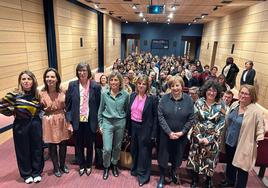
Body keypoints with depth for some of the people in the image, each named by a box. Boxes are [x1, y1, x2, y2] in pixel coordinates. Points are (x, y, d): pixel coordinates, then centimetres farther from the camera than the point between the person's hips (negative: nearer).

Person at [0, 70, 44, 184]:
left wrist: (37, 115, 4)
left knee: (37, 148, 11)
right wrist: (13, 112, -7)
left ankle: (37, 172, 31)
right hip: (21, 125, -3)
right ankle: (26, 174, 31)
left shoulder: (36, 94, 1)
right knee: (23, 150, 10)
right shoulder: (15, 94, -11)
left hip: (35, 124, 3)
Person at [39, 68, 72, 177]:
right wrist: (45, 110, -17)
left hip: (62, 120, 2)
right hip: (49, 122, -1)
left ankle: (62, 165, 38)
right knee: (52, 145, 11)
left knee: (63, 144, 14)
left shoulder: (62, 92, -6)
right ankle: (56, 167, 34)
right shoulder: (41, 93, -10)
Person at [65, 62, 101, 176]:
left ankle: (89, 165, 40)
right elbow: (68, 104, 0)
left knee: (89, 144, 16)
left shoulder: (95, 86, -7)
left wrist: (98, 122, -4)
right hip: (77, 121, 1)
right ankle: (81, 165, 39)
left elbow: (99, 105, -4)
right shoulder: (72, 85, -3)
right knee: (78, 145, 16)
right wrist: (69, 120, -3)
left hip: (90, 121, -1)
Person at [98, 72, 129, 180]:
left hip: (120, 123, 1)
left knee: (117, 147, 14)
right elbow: (100, 110, 5)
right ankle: (106, 167, 23)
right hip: (107, 123, 0)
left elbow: (127, 110, 5)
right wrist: (100, 124, 5)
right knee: (107, 149, -4)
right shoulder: (104, 94, -3)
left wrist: (126, 124, 5)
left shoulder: (125, 95, -5)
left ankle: (114, 165, 39)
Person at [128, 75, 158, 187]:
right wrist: (128, 127, 7)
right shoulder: (133, 96, 2)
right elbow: (129, 112, 8)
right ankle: (135, 169, 43)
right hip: (133, 126, 5)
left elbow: (155, 116, -11)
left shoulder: (152, 98, -12)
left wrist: (153, 133, -13)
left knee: (144, 151, 8)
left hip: (145, 128, -5)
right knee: (134, 149, 20)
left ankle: (143, 175, 28)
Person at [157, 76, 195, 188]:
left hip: (181, 135, 1)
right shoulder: (164, 98, -7)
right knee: (164, 155, 10)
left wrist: (182, 132, -13)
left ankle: (173, 172, 48)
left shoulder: (188, 100, -5)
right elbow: (160, 116, -11)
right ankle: (162, 177, 32)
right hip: (166, 134, -1)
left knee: (177, 155, 18)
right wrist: (169, 132, -16)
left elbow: (191, 119, -4)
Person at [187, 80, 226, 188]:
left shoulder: (221, 105, -4)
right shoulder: (199, 102, -4)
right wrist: (199, 137, -12)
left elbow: (221, 123, -6)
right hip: (198, 137, 0)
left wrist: (210, 138, -12)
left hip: (213, 138, 0)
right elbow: (194, 120, -5)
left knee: (210, 160, 12)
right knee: (195, 158, 11)